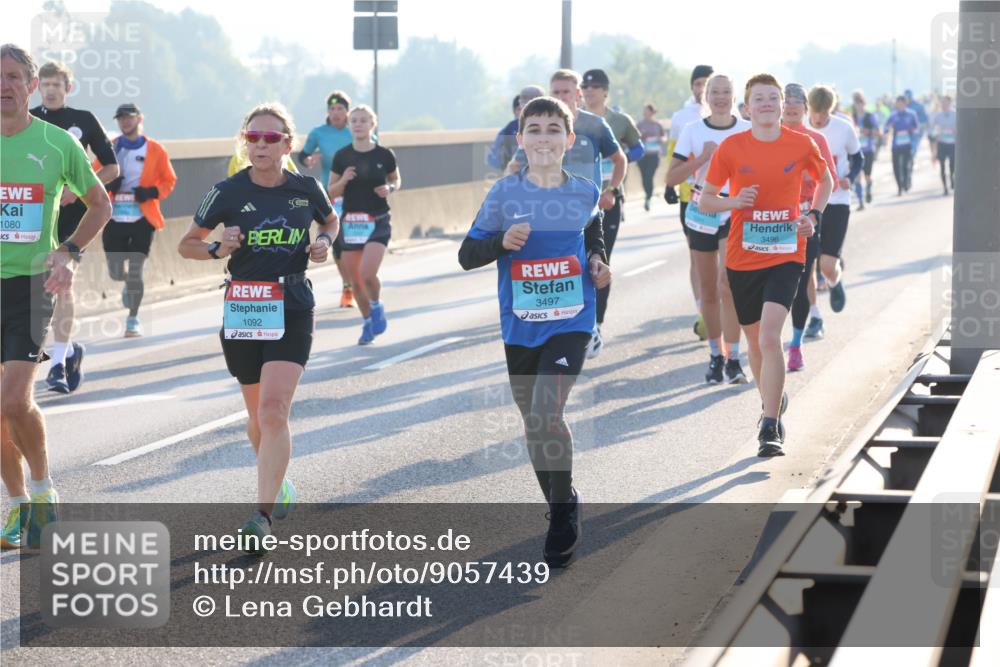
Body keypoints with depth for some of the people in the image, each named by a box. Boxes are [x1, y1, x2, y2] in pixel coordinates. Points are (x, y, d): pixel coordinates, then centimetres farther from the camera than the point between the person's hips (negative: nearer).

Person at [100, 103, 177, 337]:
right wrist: (106, 184, -10)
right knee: (115, 273, 4)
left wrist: (152, 192, -13)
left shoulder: (155, 150, 1)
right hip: (114, 220, 2)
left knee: (135, 272, -8)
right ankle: (129, 284, 41)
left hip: (142, 220, -2)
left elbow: (169, 180, 6)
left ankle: (133, 320, 7)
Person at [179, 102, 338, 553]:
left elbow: (330, 220, 22)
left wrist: (325, 242, 0)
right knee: (258, 413, 14)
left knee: (274, 410, -16)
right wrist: (218, 249, -14)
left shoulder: (307, 189, 0)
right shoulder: (228, 192, -4)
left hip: (292, 312, -1)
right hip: (242, 310, 1)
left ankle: (263, 516, -20)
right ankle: (277, 484, 42)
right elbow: (187, 245, 5)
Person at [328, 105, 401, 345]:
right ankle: (368, 322, 27)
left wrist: (390, 188, -8)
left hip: (378, 222, -2)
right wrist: (343, 181, -15)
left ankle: (377, 307, 10)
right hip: (350, 223, 2)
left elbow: (396, 180, 14)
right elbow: (331, 192, 5)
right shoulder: (342, 156, 0)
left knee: (368, 273, -20)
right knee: (356, 281, 6)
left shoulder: (384, 155, -3)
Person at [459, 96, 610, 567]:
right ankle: (561, 506, 35)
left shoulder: (584, 193, 0)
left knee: (546, 413, -19)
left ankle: (563, 513, 1)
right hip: (521, 327, 2)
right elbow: (466, 255, -5)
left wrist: (597, 260, 6)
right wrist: (502, 242, -22)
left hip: (571, 321, -2)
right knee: (533, 423, 13)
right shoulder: (505, 193, -6)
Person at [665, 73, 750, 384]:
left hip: (735, 212, -2)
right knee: (708, 291, 8)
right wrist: (703, 158, -15)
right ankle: (716, 355, 22)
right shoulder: (692, 131, 0)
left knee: (728, 283, -17)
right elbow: (672, 177, -5)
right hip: (701, 214, 2)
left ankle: (733, 360, -15)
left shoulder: (748, 131, 0)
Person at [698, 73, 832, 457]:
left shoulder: (801, 145, 0)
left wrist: (814, 216, 3)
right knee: (756, 341, 13)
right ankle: (773, 403, 40)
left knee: (770, 335, -19)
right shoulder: (731, 148, -1)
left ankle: (770, 429, -18)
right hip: (742, 258, 2)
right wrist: (734, 202, -15)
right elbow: (705, 201, 5)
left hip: (785, 255, -2)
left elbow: (825, 181, 19)